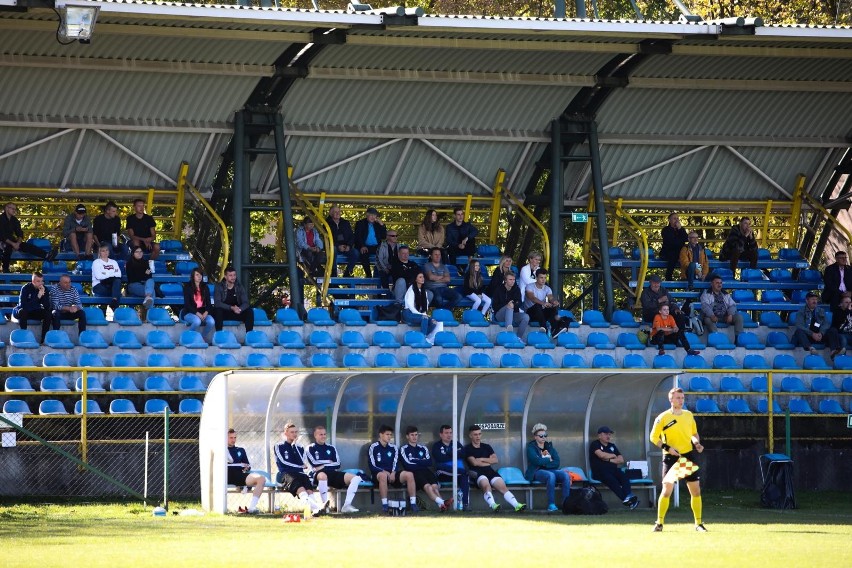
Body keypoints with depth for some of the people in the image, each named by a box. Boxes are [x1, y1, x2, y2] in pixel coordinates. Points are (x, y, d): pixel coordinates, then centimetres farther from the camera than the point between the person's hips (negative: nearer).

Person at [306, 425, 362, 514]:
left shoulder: (331, 448, 22)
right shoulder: (311, 448, 11)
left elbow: (337, 465, 9)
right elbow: (315, 464, -6)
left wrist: (323, 465, -3)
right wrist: (329, 462, 4)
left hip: (333, 474, 5)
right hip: (318, 474, -5)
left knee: (356, 478, -15)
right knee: (322, 476, -44)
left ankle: (347, 505, -23)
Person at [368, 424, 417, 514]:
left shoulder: (393, 448, 15)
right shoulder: (373, 447, 1)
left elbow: (396, 464, 8)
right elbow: (372, 466, -5)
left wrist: (393, 473, -14)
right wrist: (384, 472, -20)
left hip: (392, 474, 4)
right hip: (379, 473, -4)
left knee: (409, 475, -22)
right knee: (383, 475, -41)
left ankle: (413, 503, -24)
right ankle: (384, 505, -42)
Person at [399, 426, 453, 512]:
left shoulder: (423, 448, 26)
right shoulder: (404, 449, 14)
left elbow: (429, 462, 10)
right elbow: (408, 465, -2)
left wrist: (416, 461, 0)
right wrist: (422, 462, 5)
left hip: (426, 471, 4)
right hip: (414, 473, -4)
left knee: (434, 486, -30)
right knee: (427, 486, -34)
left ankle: (441, 505, -55)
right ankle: (441, 503, -57)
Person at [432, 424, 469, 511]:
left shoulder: (457, 444, 23)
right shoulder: (436, 446, 12)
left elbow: (464, 454, 3)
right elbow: (440, 458, -8)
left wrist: (450, 454, -3)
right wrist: (455, 455, 0)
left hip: (458, 473, 1)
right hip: (443, 475, -1)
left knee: (465, 476, -32)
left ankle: (466, 504, -43)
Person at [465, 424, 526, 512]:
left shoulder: (486, 447, 25)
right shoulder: (468, 449, 10)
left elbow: (495, 460, 12)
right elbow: (474, 462, -5)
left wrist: (481, 459, 2)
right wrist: (488, 461, 5)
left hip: (489, 471, 4)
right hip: (477, 472, -4)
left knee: (503, 486, -22)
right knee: (486, 485, -37)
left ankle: (516, 505, -40)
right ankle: (493, 505, -61)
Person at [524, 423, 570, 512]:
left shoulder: (549, 446, 16)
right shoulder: (531, 447, 3)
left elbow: (557, 463, 3)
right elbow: (537, 461, -16)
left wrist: (544, 462, -9)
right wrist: (549, 460, -2)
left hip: (551, 470, 5)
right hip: (536, 472, -5)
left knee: (565, 475, -24)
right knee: (551, 475, -37)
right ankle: (551, 505, -38)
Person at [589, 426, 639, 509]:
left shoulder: (612, 446, 24)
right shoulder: (595, 445, 6)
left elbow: (621, 460, 14)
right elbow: (601, 455, -14)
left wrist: (609, 460, -3)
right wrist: (613, 456, 4)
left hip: (614, 470, 6)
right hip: (600, 471, -6)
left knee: (624, 477, -27)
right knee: (612, 480, -36)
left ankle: (628, 496, -51)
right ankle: (625, 499, -54)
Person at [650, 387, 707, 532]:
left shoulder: (688, 415, 8)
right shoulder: (663, 418, -6)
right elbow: (653, 437, -3)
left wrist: (697, 443, -1)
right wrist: (667, 448, -16)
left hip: (689, 455, 4)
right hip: (671, 458, -4)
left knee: (696, 490, 3)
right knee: (667, 490, -11)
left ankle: (699, 523, 12)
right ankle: (659, 523, 0)